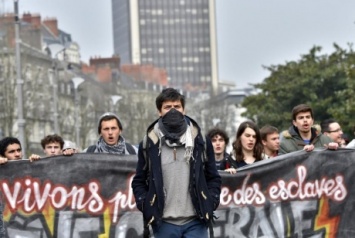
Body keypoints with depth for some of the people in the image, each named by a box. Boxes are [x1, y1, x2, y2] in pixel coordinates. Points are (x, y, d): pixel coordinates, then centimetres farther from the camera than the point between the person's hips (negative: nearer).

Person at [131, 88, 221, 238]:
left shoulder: (201, 141, 5)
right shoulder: (148, 144, 3)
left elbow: (213, 178, 11)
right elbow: (139, 181, 9)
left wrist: (210, 204, -2)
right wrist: (146, 206, -4)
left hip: (195, 222, 0)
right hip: (164, 223, 0)